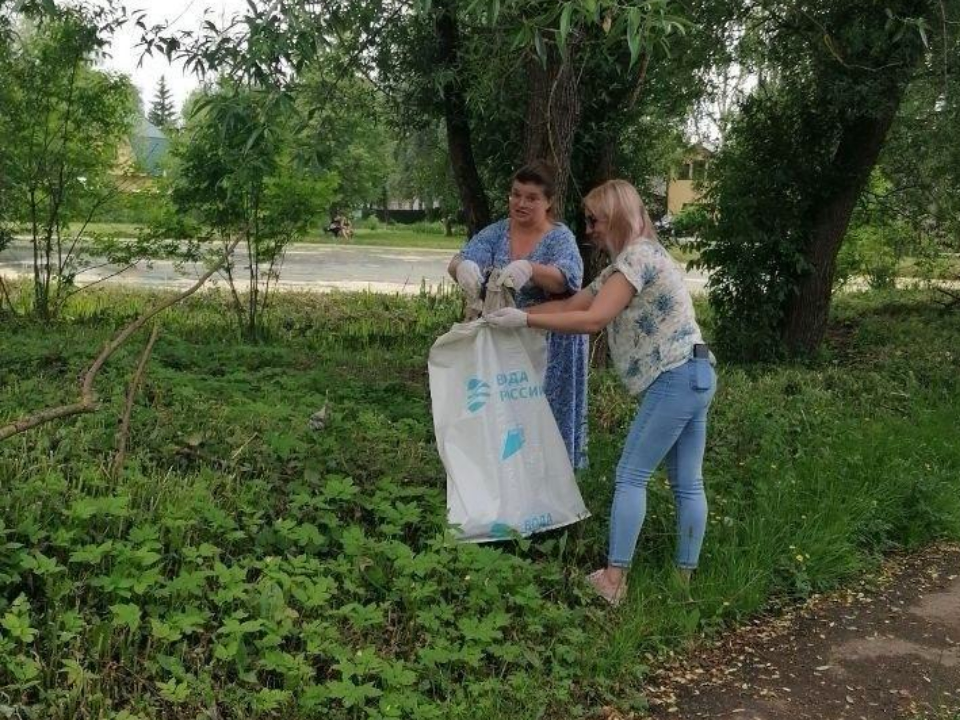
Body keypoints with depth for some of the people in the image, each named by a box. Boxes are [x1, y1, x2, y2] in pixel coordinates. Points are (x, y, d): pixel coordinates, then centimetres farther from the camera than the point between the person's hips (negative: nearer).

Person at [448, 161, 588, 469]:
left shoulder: (560, 237, -6)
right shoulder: (496, 232, 5)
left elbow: (566, 280, -25)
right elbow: (460, 260, -12)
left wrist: (530, 268, -45)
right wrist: (463, 266, -37)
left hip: (548, 347, -3)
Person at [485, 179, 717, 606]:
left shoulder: (638, 256, -12)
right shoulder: (628, 261, 20)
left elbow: (593, 320, -21)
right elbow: (571, 304, 15)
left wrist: (525, 320, -17)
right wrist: (513, 315, 9)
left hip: (675, 379, -10)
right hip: (693, 378, 10)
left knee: (631, 476, -6)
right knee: (687, 484, 10)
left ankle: (613, 581, -3)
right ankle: (685, 578, 16)